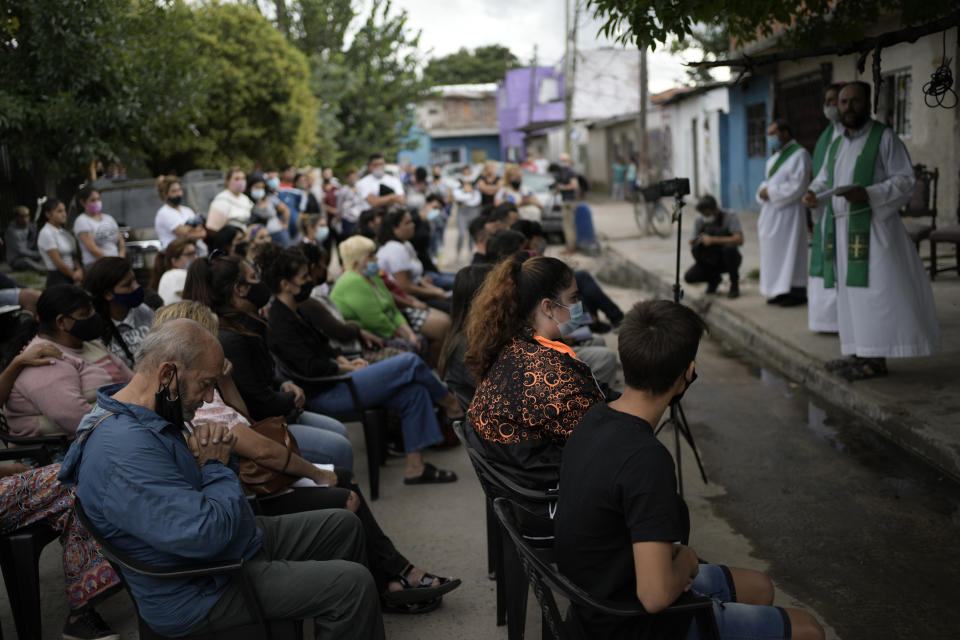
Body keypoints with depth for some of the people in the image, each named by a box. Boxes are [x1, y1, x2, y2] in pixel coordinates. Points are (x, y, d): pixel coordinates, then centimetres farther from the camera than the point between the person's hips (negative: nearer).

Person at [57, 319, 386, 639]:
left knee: (344, 525, 14)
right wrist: (215, 467, -16)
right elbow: (207, 534, -35)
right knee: (353, 583, -17)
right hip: (202, 591, -11)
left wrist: (213, 453, -6)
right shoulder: (124, 450, -31)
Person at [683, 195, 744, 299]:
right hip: (710, 261, 3)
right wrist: (699, 241, -27)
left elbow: (739, 240, -32)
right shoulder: (699, 220, -9)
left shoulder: (730, 216, -19)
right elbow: (692, 242, -3)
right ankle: (714, 278, 15)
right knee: (689, 277, -19)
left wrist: (713, 240, -36)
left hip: (727, 259, -3)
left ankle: (734, 284, -13)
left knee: (729, 247, -36)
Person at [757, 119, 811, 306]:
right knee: (774, 252, 8)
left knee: (790, 251, -5)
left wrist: (770, 192, -14)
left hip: (788, 212, -9)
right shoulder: (775, 157, 17)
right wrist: (763, 190, -2)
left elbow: (796, 186, -18)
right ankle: (780, 291, 13)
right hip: (772, 211, 9)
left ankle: (797, 292, 0)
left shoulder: (799, 154, -10)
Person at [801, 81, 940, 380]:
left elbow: (905, 180, -8)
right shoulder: (836, 145, 18)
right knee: (851, 290, 8)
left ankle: (877, 358, -6)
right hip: (842, 228, 7)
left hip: (870, 227, -7)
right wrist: (813, 192, 0)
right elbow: (824, 178, 24)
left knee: (873, 289, -8)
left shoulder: (884, 137, -3)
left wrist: (867, 194, -22)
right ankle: (860, 353, 15)